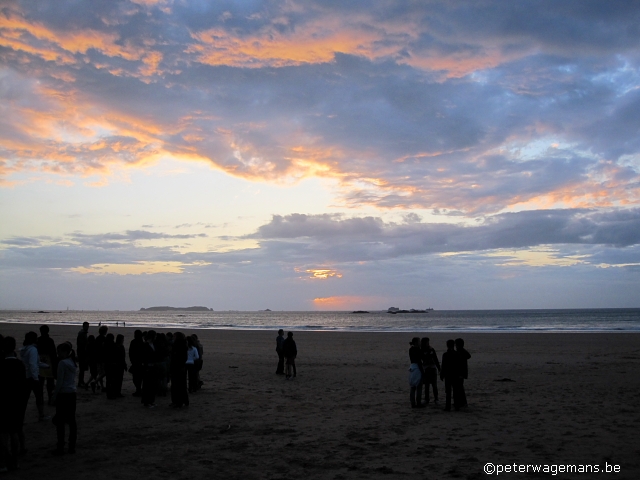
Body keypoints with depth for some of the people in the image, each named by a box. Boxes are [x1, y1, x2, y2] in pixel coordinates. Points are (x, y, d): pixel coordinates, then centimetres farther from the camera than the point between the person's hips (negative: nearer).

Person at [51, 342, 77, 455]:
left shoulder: (62, 363, -13)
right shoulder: (73, 363, 10)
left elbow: (60, 381, -14)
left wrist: (54, 395, -6)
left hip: (63, 395, -7)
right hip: (72, 394, 7)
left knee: (60, 422, 0)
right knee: (71, 420, 8)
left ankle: (60, 448, 3)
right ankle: (72, 447, 11)